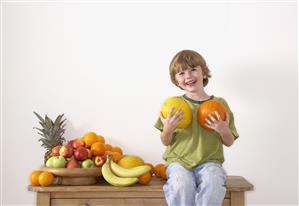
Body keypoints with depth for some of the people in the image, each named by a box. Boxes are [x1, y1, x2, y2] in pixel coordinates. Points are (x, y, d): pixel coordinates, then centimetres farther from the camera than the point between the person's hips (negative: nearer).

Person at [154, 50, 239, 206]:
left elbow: (229, 142, 12)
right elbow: (166, 142, 8)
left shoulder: (220, 103, 7)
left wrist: (224, 130, -10)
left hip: (210, 161, 1)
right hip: (179, 160, 0)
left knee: (212, 184, -32)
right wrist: (168, 129, -14)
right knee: (181, 185, -32)